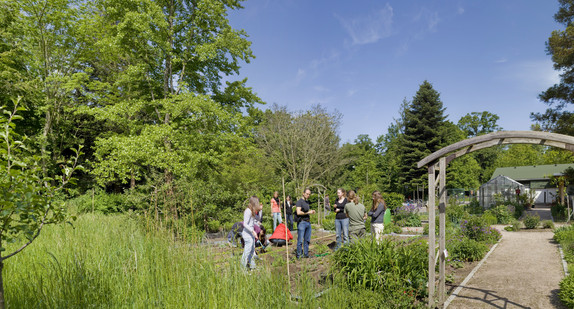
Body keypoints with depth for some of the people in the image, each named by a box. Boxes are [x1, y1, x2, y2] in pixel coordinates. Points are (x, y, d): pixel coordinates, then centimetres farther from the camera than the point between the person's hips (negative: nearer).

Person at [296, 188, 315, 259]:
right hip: (302, 222, -8)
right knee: (300, 240, -5)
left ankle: (306, 254, 18)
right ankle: (299, 255, 3)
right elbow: (298, 212, -19)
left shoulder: (307, 202, 19)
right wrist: (308, 212, -13)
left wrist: (312, 211, 11)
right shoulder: (300, 201, -7)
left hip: (308, 222, 8)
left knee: (307, 239, 10)